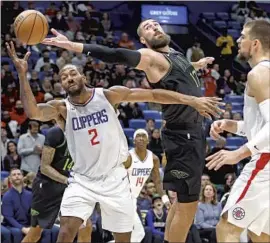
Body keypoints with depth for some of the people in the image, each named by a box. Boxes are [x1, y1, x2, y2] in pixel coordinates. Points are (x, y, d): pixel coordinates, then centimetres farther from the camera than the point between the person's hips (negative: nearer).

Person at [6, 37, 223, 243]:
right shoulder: (62, 109, -7)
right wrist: (22, 74, -39)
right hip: (84, 180, -1)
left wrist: (192, 100, -14)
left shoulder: (108, 95, -7)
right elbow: (33, 111, -28)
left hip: (115, 179, 1)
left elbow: (153, 95, -7)